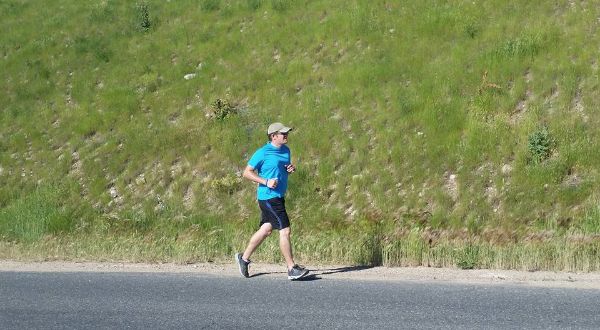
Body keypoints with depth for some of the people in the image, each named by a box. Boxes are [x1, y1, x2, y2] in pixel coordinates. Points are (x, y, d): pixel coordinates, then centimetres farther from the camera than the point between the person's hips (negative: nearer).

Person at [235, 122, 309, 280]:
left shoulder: (286, 150, 11)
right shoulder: (263, 153, -13)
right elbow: (247, 172, -10)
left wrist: (291, 169, 1)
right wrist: (266, 182, -20)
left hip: (278, 196, 9)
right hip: (268, 197, -9)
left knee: (266, 230, 16)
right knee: (284, 230, -9)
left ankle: (244, 258, 30)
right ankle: (292, 269, -4)